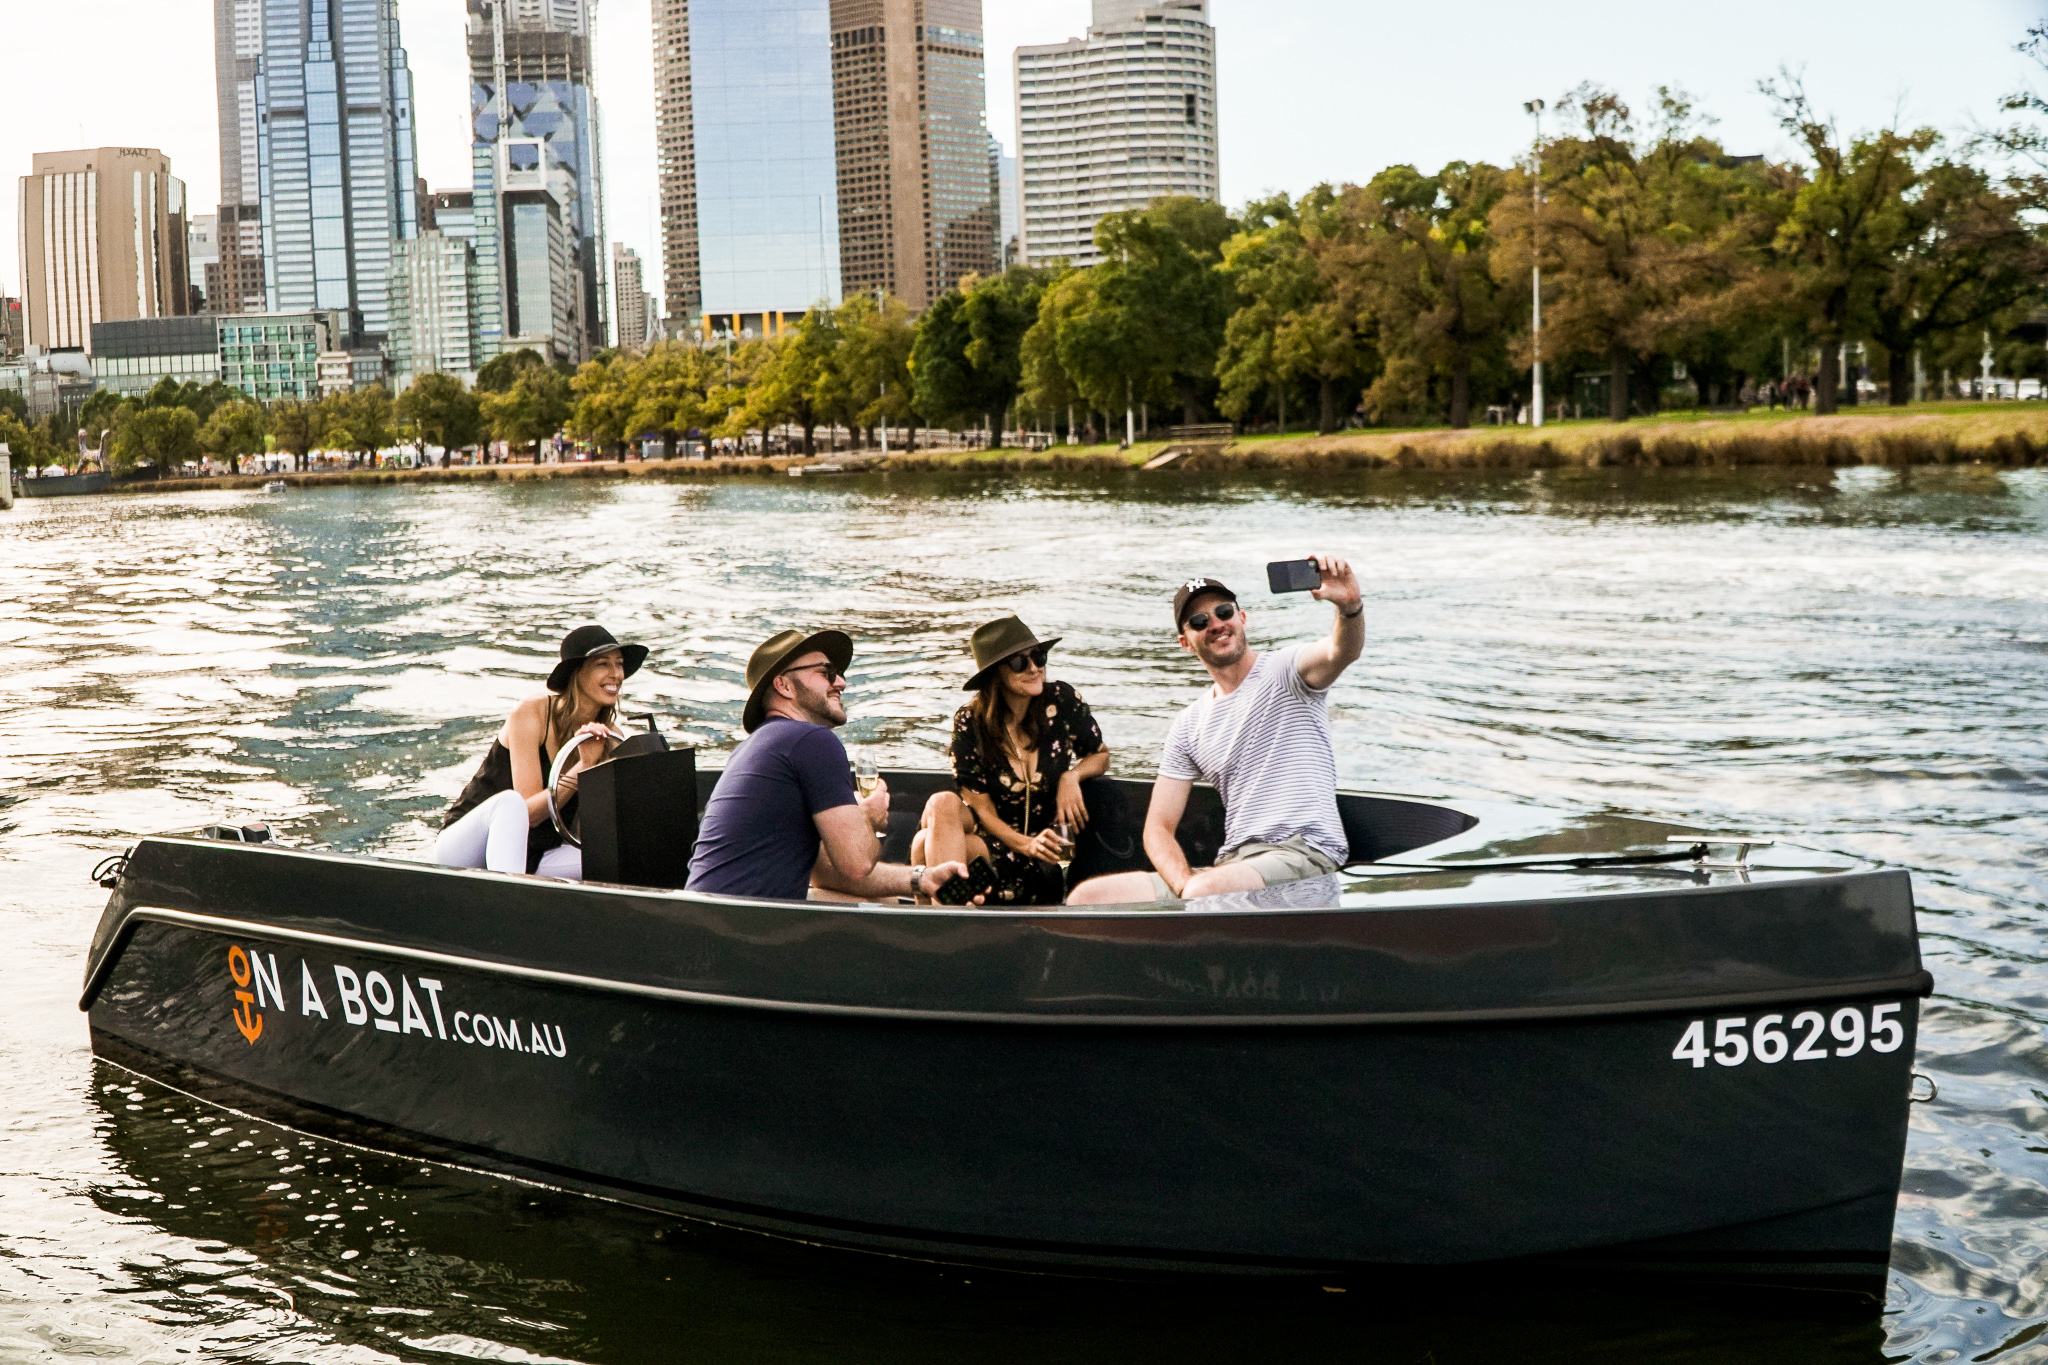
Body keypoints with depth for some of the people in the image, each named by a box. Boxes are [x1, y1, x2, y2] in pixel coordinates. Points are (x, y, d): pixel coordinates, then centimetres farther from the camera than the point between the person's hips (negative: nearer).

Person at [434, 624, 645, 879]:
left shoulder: (610, 738, 1)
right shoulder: (530, 714, -15)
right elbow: (529, 812, -21)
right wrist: (583, 766, -30)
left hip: (534, 857, 5)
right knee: (510, 801, -38)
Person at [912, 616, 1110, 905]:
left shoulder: (1062, 701, -4)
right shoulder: (970, 723, -7)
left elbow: (1101, 756, 14)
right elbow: (981, 807, -6)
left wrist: (1072, 775, -9)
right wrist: (1026, 845, -23)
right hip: (989, 834, 2)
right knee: (943, 803, -37)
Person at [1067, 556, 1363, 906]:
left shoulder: (1285, 672, 2)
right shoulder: (1189, 727, 17)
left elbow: (1343, 651, -21)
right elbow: (1159, 828, 13)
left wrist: (1350, 605, -46)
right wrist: (1185, 883, -9)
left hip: (1305, 854, -5)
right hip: (1232, 863, 6)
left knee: (1205, 892, -37)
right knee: (1087, 897, -10)